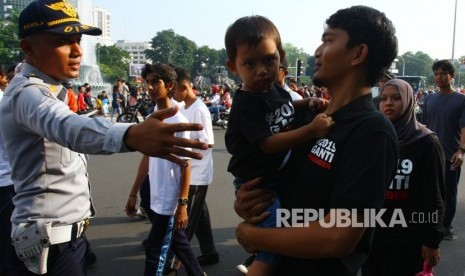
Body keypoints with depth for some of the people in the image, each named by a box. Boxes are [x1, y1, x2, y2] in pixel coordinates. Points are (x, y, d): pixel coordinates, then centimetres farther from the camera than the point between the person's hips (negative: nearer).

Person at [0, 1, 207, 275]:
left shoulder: (40, 88, 10)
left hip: (65, 230, 10)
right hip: (53, 237, -10)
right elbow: (67, 126, -46)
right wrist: (131, 135, -64)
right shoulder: (28, 93, -24)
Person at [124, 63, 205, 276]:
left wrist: (182, 204, -15)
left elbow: (185, 166, -14)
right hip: (156, 199, 7)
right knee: (178, 244, 20)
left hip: (170, 201, -7)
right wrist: (133, 194, 13)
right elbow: (146, 159, 13)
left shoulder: (178, 121, -15)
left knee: (155, 251, 2)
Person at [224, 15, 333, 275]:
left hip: (280, 174, 9)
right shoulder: (245, 105, -23)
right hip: (258, 184, -9)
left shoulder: (276, 88, 1)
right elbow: (268, 144, -28)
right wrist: (311, 129, -32)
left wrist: (309, 104, 4)